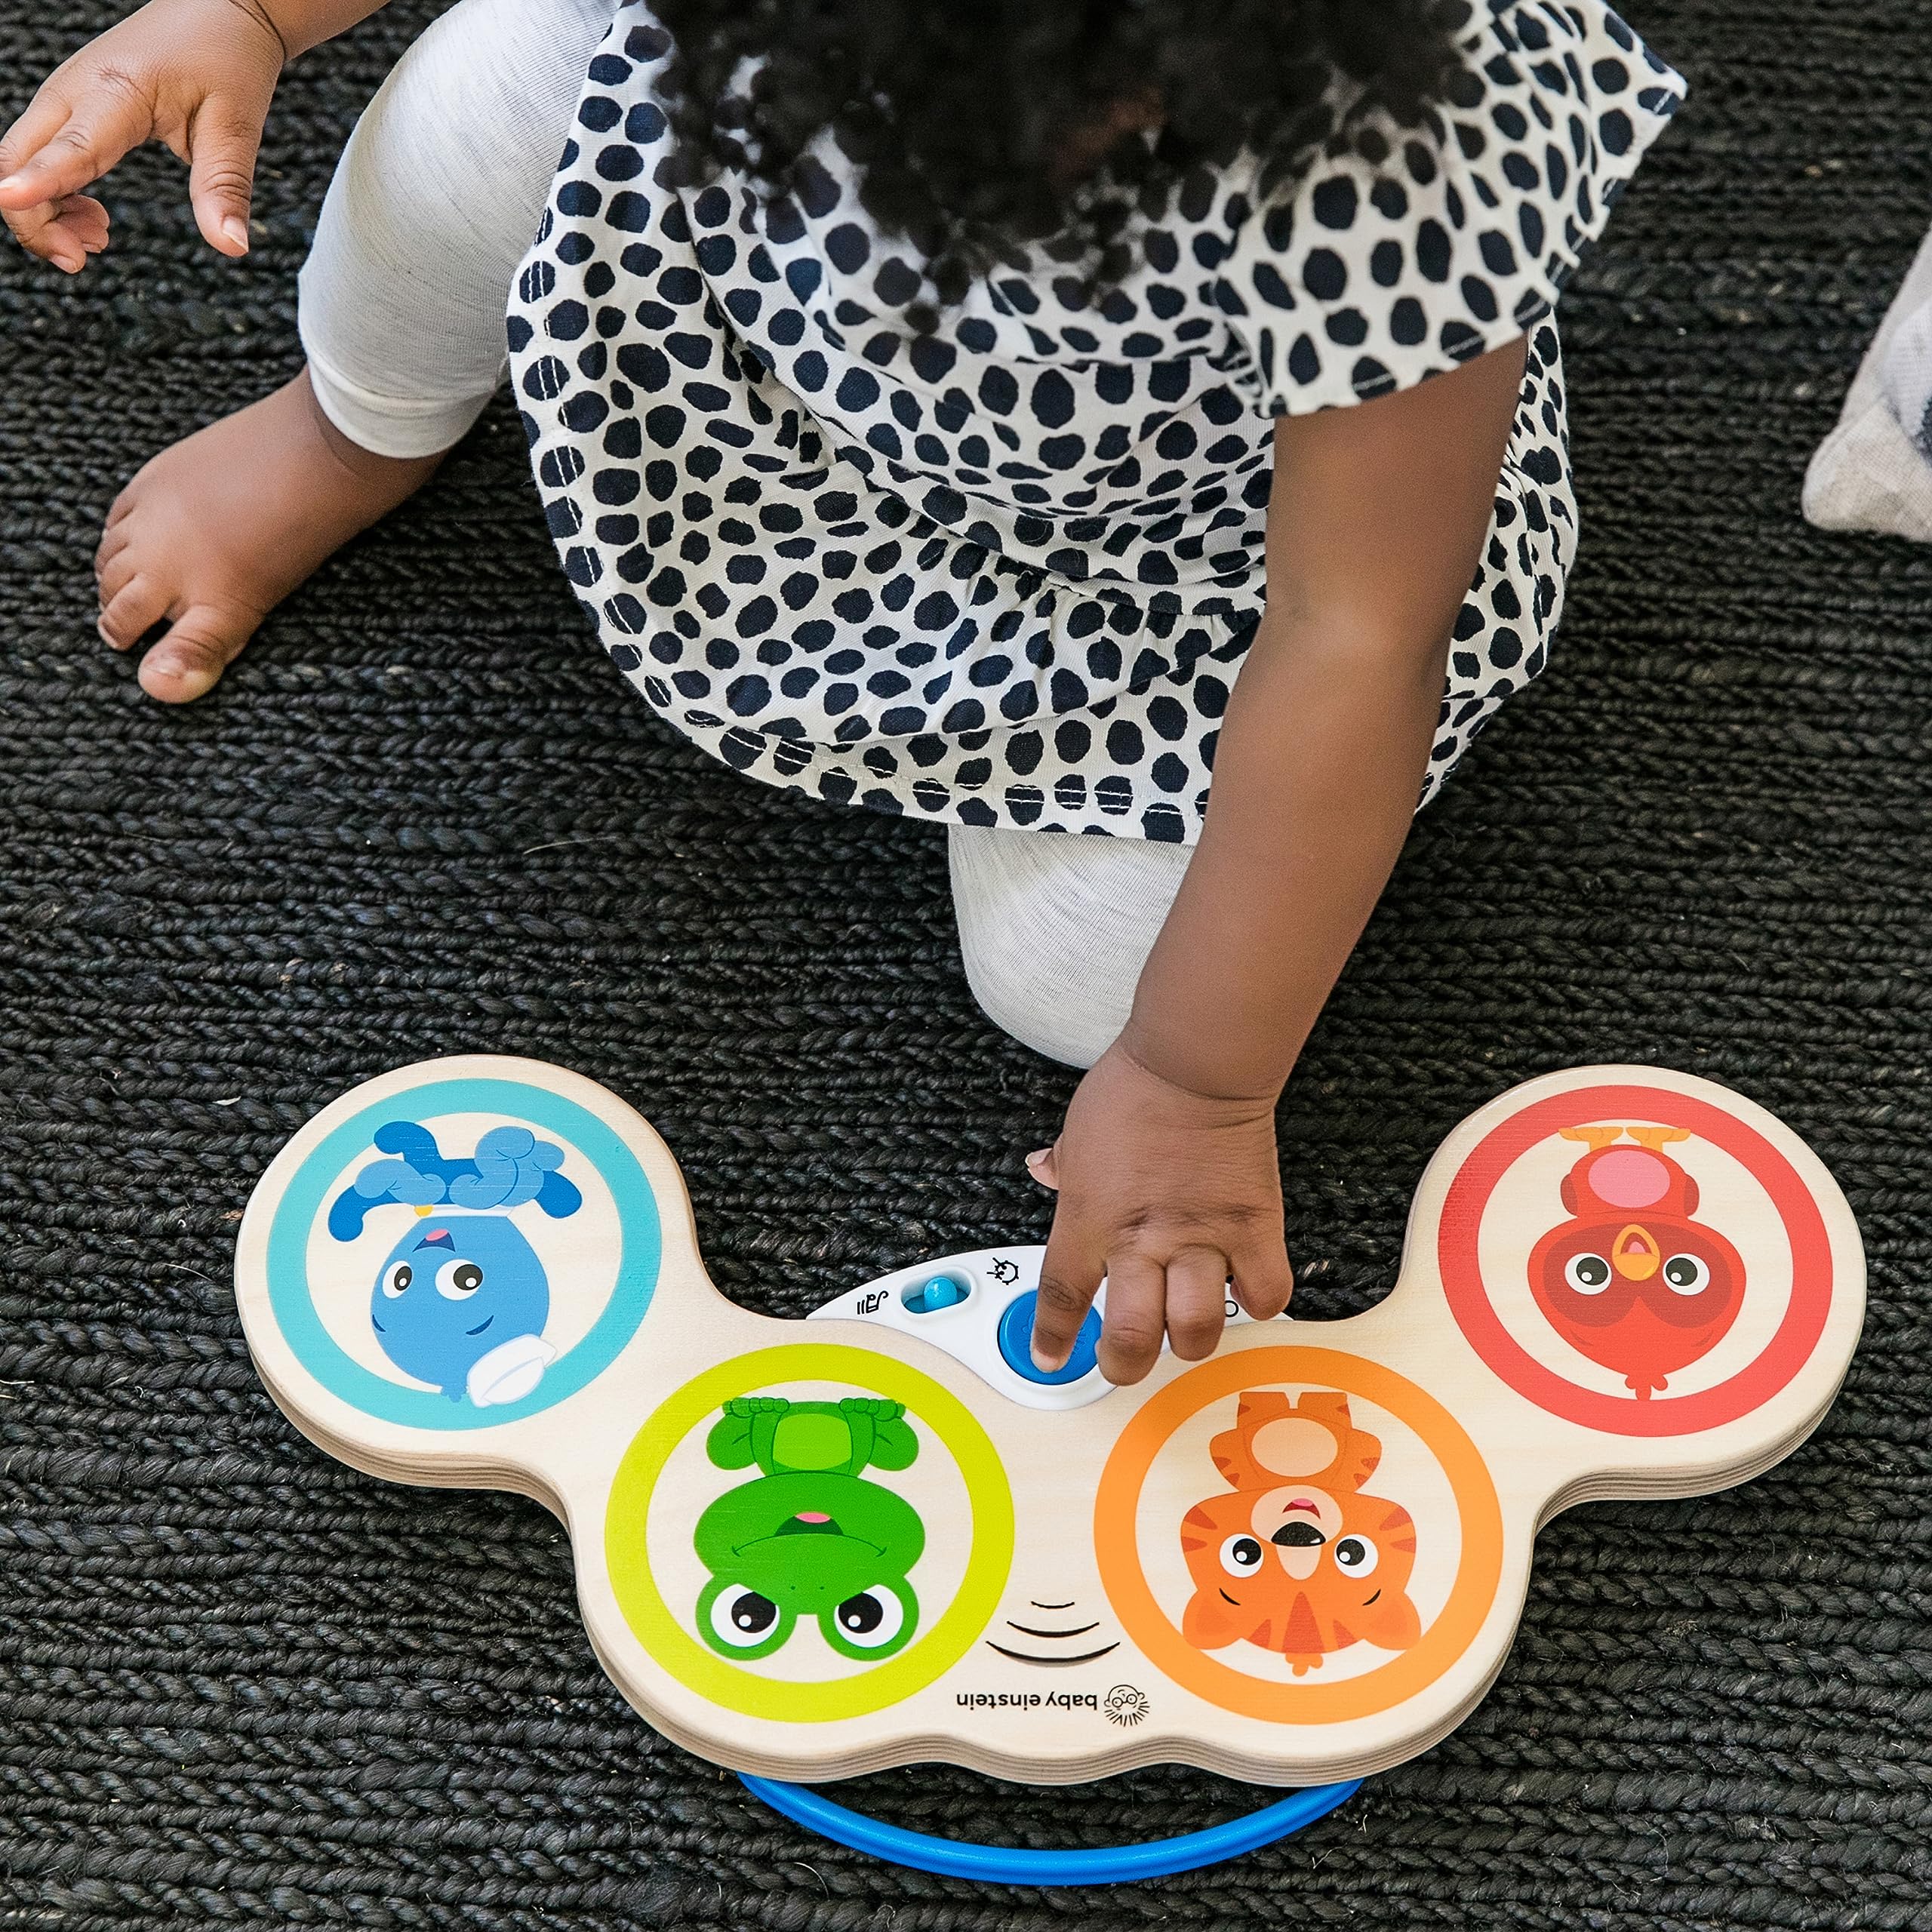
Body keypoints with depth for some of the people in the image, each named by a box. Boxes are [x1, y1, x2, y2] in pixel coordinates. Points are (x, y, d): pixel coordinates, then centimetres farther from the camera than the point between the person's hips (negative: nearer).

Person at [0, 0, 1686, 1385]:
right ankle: (361, 433, 18)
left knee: (1080, 978, -16)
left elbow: (1357, 637, -35)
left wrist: (1196, 1087, -26)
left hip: (1170, 528, -3)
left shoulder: (1400, 174, -45)